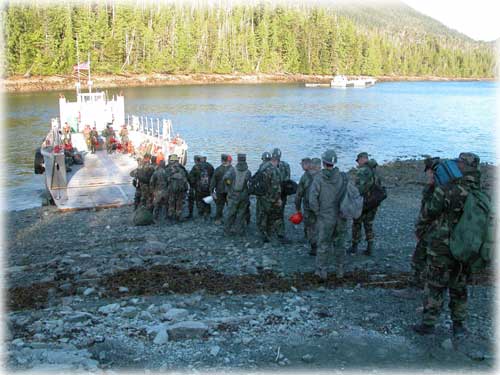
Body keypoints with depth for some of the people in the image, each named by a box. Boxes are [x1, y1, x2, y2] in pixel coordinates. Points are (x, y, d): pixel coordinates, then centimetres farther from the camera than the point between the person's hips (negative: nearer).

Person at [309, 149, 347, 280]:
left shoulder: (318, 178, -12)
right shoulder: (342, 177, -6)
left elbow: (312, 199, -17)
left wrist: (318, 213, -2)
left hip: (325, 218, -2)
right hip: (341, 217, 2)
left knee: (323, 245, 10)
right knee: (340, 244, 16)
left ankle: (322, 271, 16)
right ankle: (340, 270, 24)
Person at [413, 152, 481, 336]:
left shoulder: (446, 191, -21)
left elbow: (426, 214, -12)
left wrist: (431, 188, 1)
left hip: (441, 249, -5)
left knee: (434, 288, 7)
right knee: (459, 289, 18)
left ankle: (428, 324, 14)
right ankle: (459, 325, 26)